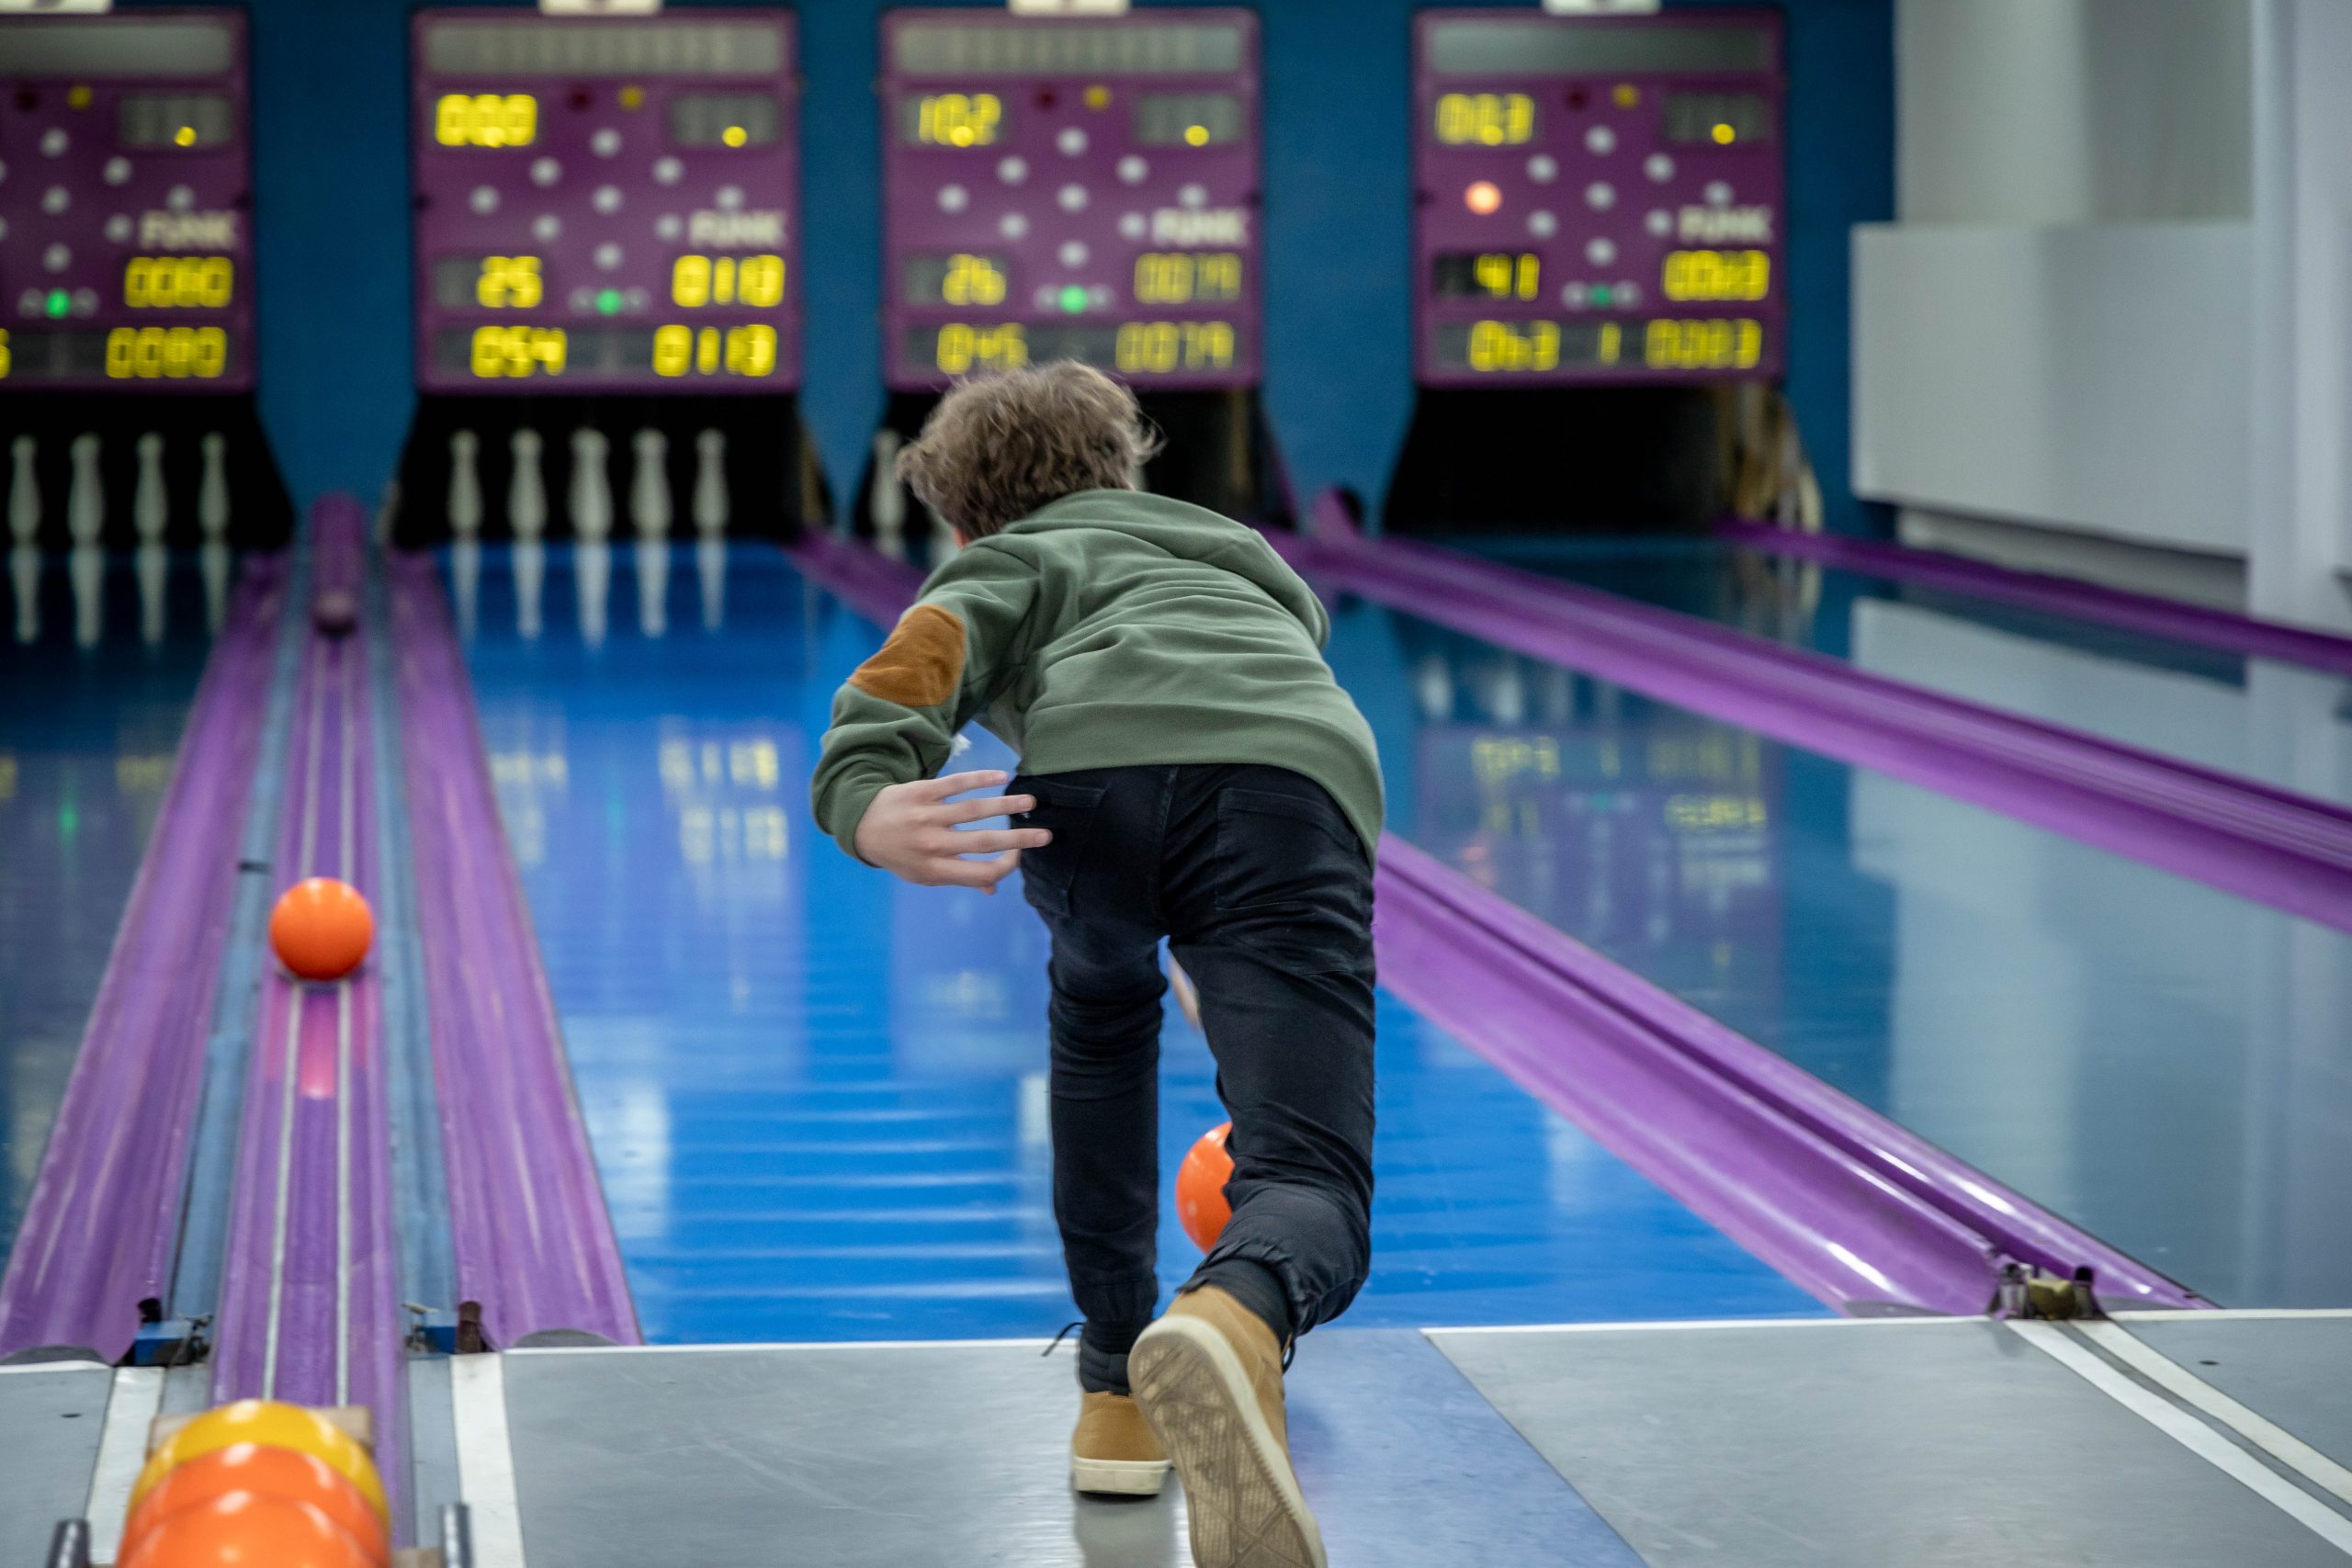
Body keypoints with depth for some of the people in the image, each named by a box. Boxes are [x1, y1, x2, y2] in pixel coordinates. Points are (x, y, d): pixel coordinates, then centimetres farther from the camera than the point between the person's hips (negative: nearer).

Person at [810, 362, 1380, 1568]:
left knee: (1102, 1026, 34)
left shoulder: (1009, 563, 32)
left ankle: (1118, 1400, 35)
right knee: (1310, 1192, -7)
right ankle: (1234, 1322, -44)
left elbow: (930, 650, 7)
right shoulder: (1246, 556, 46)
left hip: (1094, 768, 0)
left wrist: (868, 795, -13)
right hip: (1303, 778, 1)